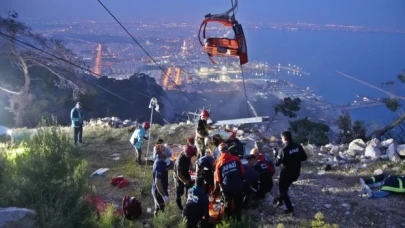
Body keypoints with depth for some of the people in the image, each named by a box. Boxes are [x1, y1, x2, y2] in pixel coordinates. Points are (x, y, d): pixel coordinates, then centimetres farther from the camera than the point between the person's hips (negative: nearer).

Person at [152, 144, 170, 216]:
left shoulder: (159, 162, 2)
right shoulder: (159, 165, -29)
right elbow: (157, 182, -31)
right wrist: (164, 196, -29)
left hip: (157, 191, 9)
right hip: (159, 192, -9)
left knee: (158, 209, 24)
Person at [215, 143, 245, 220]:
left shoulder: (219, 162, -7)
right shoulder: (236, 159, -7)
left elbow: (218, 178, -3)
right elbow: (242, 172, -1)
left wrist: (220, 186, 13)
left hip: (226, 187, 0)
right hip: (238, 186, 0)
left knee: (228, 204, 19)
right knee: (238, 204, 18)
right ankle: (238, 219, 27)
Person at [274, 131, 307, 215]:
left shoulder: (283, 150, -24)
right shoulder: (298, 146, -6)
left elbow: (277, 163, -17)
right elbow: (304, 157, 4)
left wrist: (276, 155, 0)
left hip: (287, 173, -6)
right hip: (296, 173, 6)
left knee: (283, 189, 12)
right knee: (285, 187, 28)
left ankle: (290, 209, 12)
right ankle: (280, 200, 45)